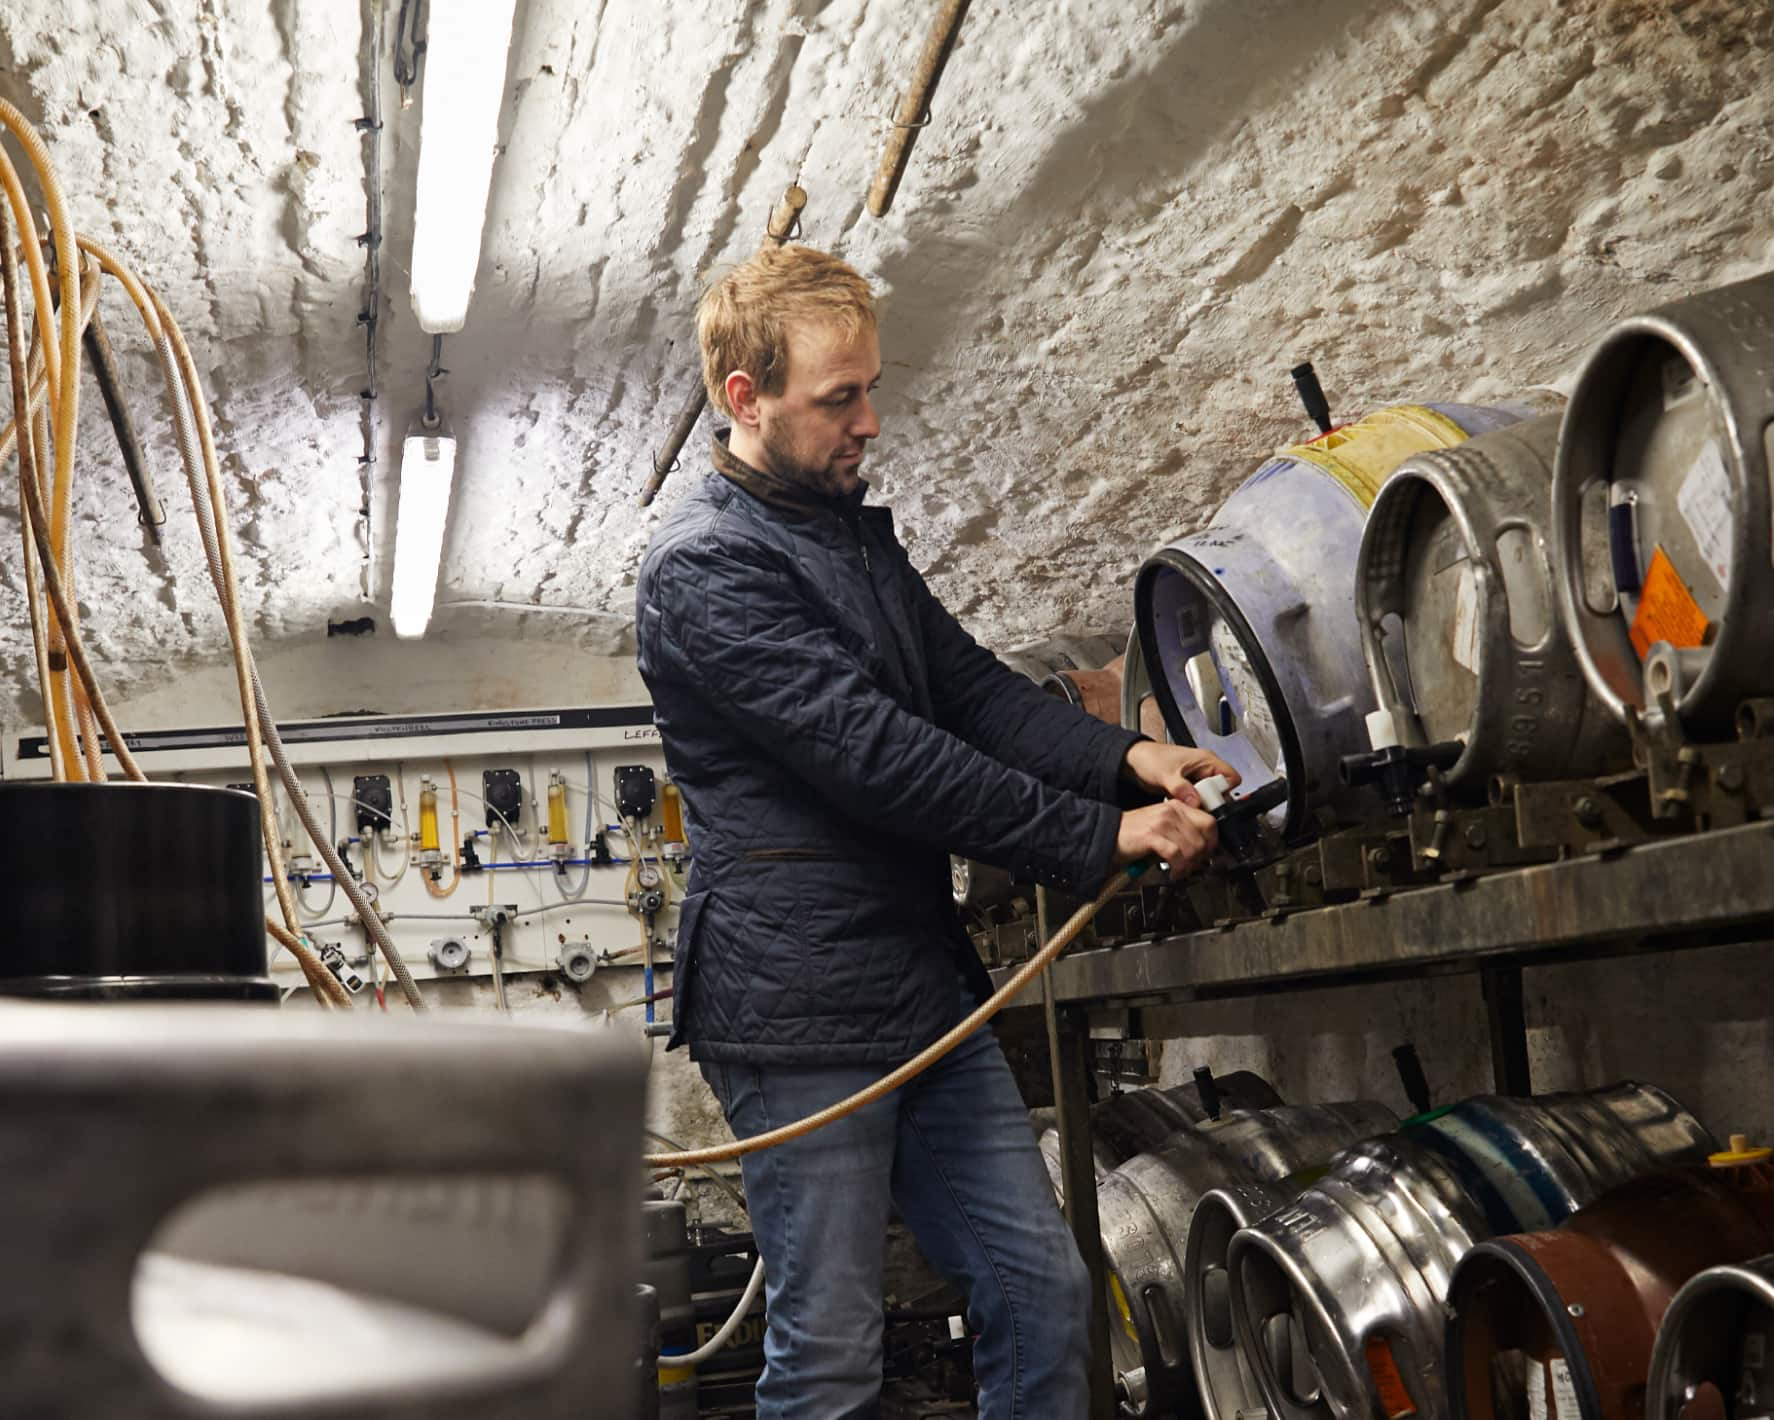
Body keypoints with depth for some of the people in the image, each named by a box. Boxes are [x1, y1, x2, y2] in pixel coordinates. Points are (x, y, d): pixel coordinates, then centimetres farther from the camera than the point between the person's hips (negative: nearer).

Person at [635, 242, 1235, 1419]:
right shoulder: (706, 568, -13)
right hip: (801, 1014, -8)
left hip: (927, 988, 8)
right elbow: (875, 755, -20)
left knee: (1042, 1289, 9)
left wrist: (1126, 757, -7)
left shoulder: (858, 535, 16)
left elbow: (972, 687, 11)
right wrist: (1104, 839, -18)